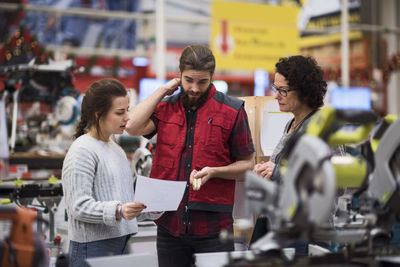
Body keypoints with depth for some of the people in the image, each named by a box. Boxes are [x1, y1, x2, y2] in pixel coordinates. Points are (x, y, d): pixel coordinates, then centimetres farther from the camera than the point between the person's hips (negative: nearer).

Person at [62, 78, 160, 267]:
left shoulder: (116, 149, 16)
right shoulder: (82, 151, -11)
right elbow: (80, 207, -17)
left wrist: (150, 209, 4)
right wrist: (118, 211, -30)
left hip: (122, 243, 8)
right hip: (93, 247, -8)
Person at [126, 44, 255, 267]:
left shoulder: (232, 111, 1)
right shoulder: (165, 108, 9)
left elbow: (247, 164, 4)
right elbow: (133, 127, -11)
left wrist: (213, 171, -14)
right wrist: (163, 90, -2)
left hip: (213, 226, -2)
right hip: (170, 224, 2)